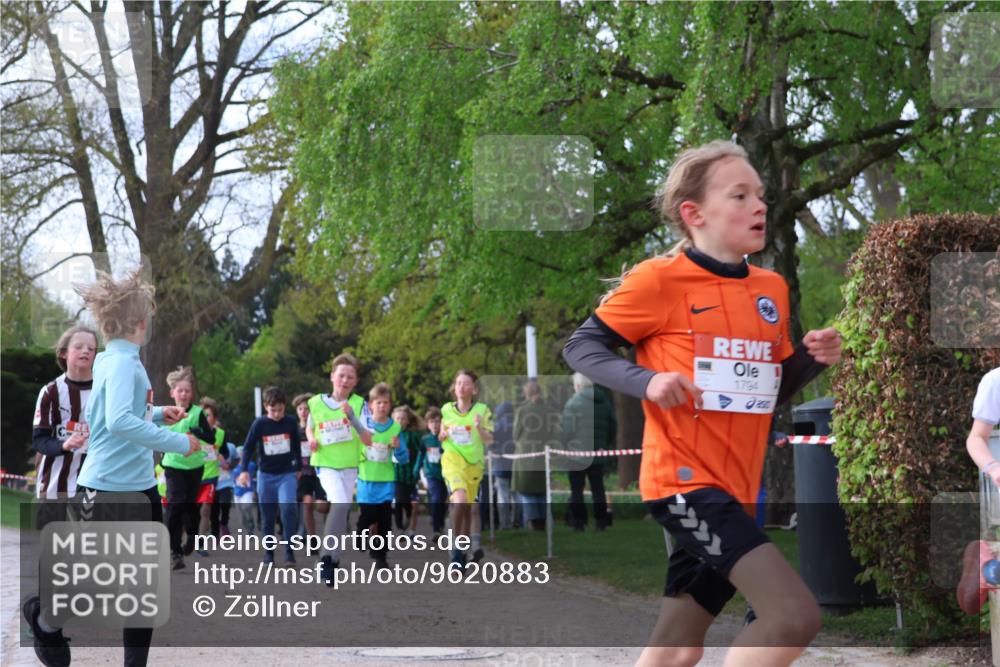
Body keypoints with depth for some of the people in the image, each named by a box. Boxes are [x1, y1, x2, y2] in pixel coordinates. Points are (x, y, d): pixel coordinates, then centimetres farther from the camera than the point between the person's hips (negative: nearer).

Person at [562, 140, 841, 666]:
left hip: (735, 488, 7)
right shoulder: (660, 279, -8)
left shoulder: (771, 289, 12)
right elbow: (580, 347, -4)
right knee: (795, 616, -20)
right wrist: (646, 381, -20)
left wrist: (811, 360, 1)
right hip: (685, 480, -7)